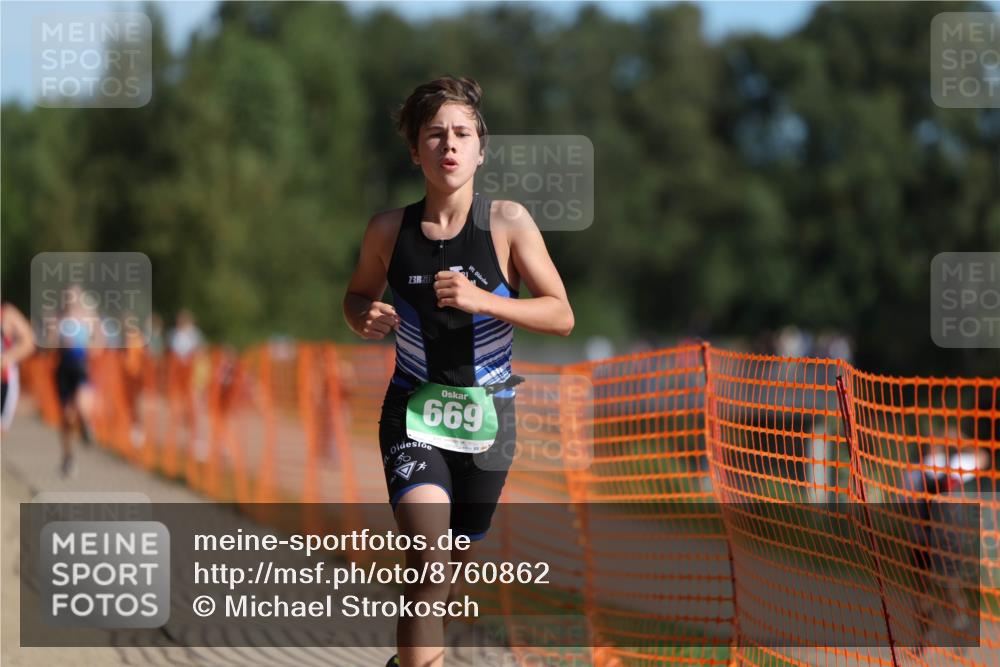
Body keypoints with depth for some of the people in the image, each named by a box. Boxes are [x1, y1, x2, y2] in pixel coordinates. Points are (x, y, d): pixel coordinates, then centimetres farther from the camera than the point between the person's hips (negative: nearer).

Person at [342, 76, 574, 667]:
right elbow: (358, 295, 12)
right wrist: (365, 318, -12)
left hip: (487, 415, 1)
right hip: (414, 411, -1)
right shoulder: (389, 230, -6)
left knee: (458, 560, 17)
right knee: (428, 554, -25)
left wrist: (483, 301, -25)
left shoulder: (508, 223, -10)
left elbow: (562, 316, -11)